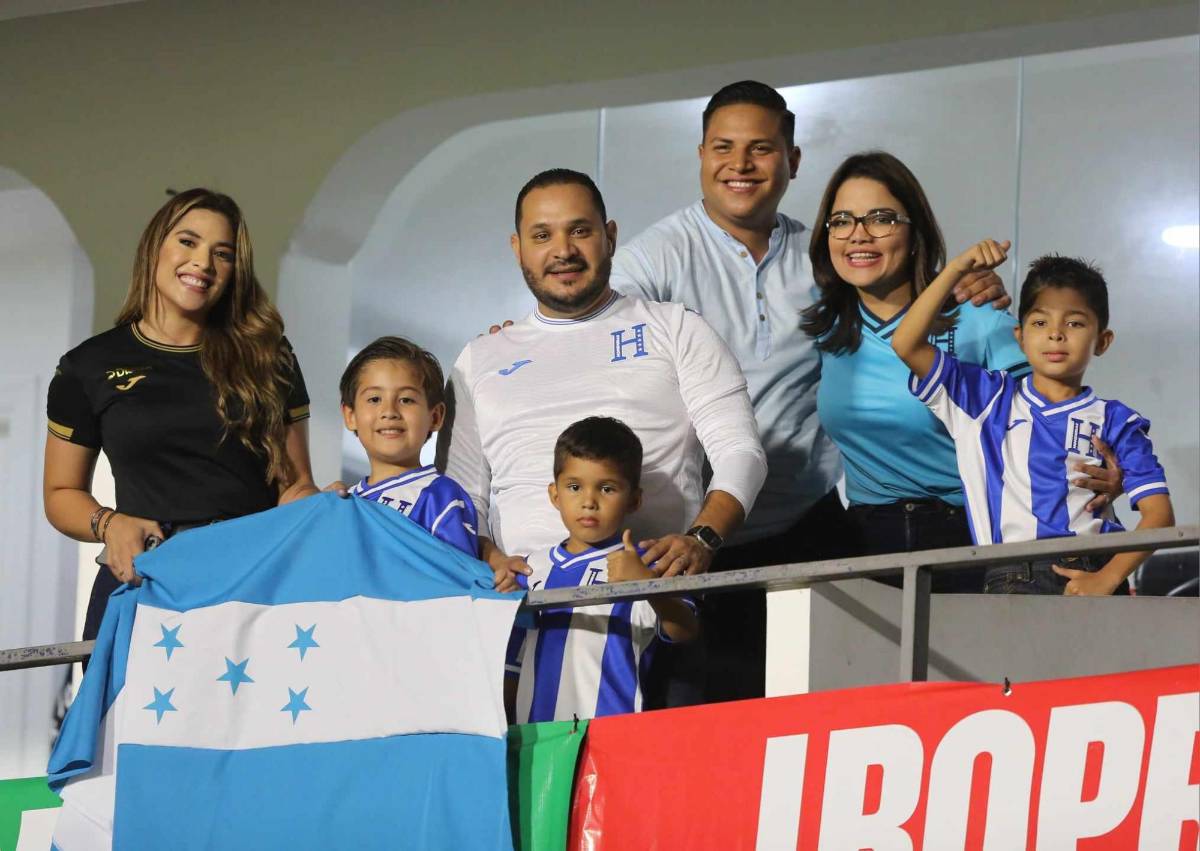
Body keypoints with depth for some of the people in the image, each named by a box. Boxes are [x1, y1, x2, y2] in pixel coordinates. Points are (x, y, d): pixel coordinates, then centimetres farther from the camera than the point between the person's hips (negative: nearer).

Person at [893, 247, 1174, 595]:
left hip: (1090, 578, -1)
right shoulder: (987, 399, 17)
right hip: (1009, 582, 1)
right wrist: (957, 268, 3)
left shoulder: (1114, 422, 13)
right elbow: (907, 345, 9)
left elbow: (1159, 513, 4)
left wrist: (1107, 579, -10)